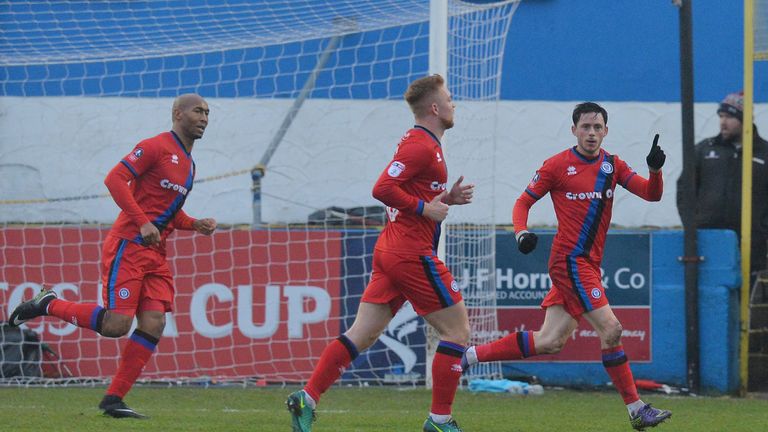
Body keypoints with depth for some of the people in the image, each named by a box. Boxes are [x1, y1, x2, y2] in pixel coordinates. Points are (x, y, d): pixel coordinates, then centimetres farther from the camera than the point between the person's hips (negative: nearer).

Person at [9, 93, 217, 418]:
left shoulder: (187, 163, 19)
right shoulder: (155, 147, -9)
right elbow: (115, 179, -17)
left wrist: (194, 225, 11)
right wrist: (142, 223, -23)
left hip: (155, 254, 8)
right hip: (127, 247, -8)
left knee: (153, 325, -4)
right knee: (116, 325, -16)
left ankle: (113, 399, 0)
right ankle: (47, 305, 4)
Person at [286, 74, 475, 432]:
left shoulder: (419, 142, 18)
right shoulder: (422, 146, -13)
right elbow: (383, 189, -21)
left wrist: (446, 198, 12)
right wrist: (426, 207, -16)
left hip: (390, 251, 10)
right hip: (412, 254, -10)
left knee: (362, 334, 5)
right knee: (457, 330, -1)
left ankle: (307, 398, -2)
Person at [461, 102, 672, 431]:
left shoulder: (613, 166, 11)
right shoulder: (558, 165, -4)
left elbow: (651, 194, 5)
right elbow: (524, 202, 1)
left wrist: (655, 170, -16)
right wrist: (521, 233, -17)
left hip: (588, 265, 7)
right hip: (569, 259, -7)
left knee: (549, 342, 8)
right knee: (610, 329, -15)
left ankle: (470, 356, 18)